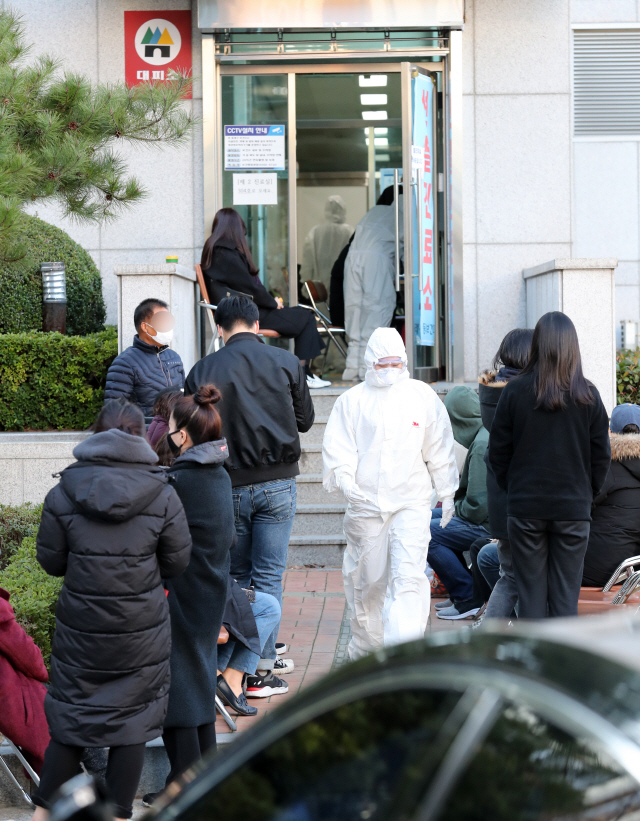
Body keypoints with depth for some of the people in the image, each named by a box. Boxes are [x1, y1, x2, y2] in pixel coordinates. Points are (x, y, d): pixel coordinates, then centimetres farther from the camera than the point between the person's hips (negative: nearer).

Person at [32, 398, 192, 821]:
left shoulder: (63, 493, -8)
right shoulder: (162, 496, -10)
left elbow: (51, 560, 0)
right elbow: (177, 563, -1)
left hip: (80, 627, 1)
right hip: (142, 629, -1)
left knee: (70, 721, 15)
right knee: (133, 721, 12)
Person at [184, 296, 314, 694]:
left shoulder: (202, 371, -4)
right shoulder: (287, 362, -1)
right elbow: (306, 419, 9)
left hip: (228, 485, 1)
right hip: (278, 482, 0)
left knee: (235, 575, 13)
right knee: (269, 575, 3)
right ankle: (262, 665, 4)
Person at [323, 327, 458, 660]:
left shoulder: (423, 397, 8)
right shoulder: (352, 400, 6)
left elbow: (439, 449, 13)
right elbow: (337, 447, 3)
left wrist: (447, 494, 14)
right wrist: (346, 481, -15)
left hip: (411, 504, -1)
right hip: (364, 505, 1)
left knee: (408, 576, -15)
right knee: (365, 582, 9)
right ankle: (365, 649, 27)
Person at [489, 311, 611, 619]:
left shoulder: (515, 391, -6)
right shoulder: (587, 395, -3)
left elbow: (498, 451, 0)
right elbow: (601, 455, 2)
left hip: (525, 509, 0)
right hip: (574, 509, 0)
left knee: (530, 595, 7)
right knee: (566, 596, 6)